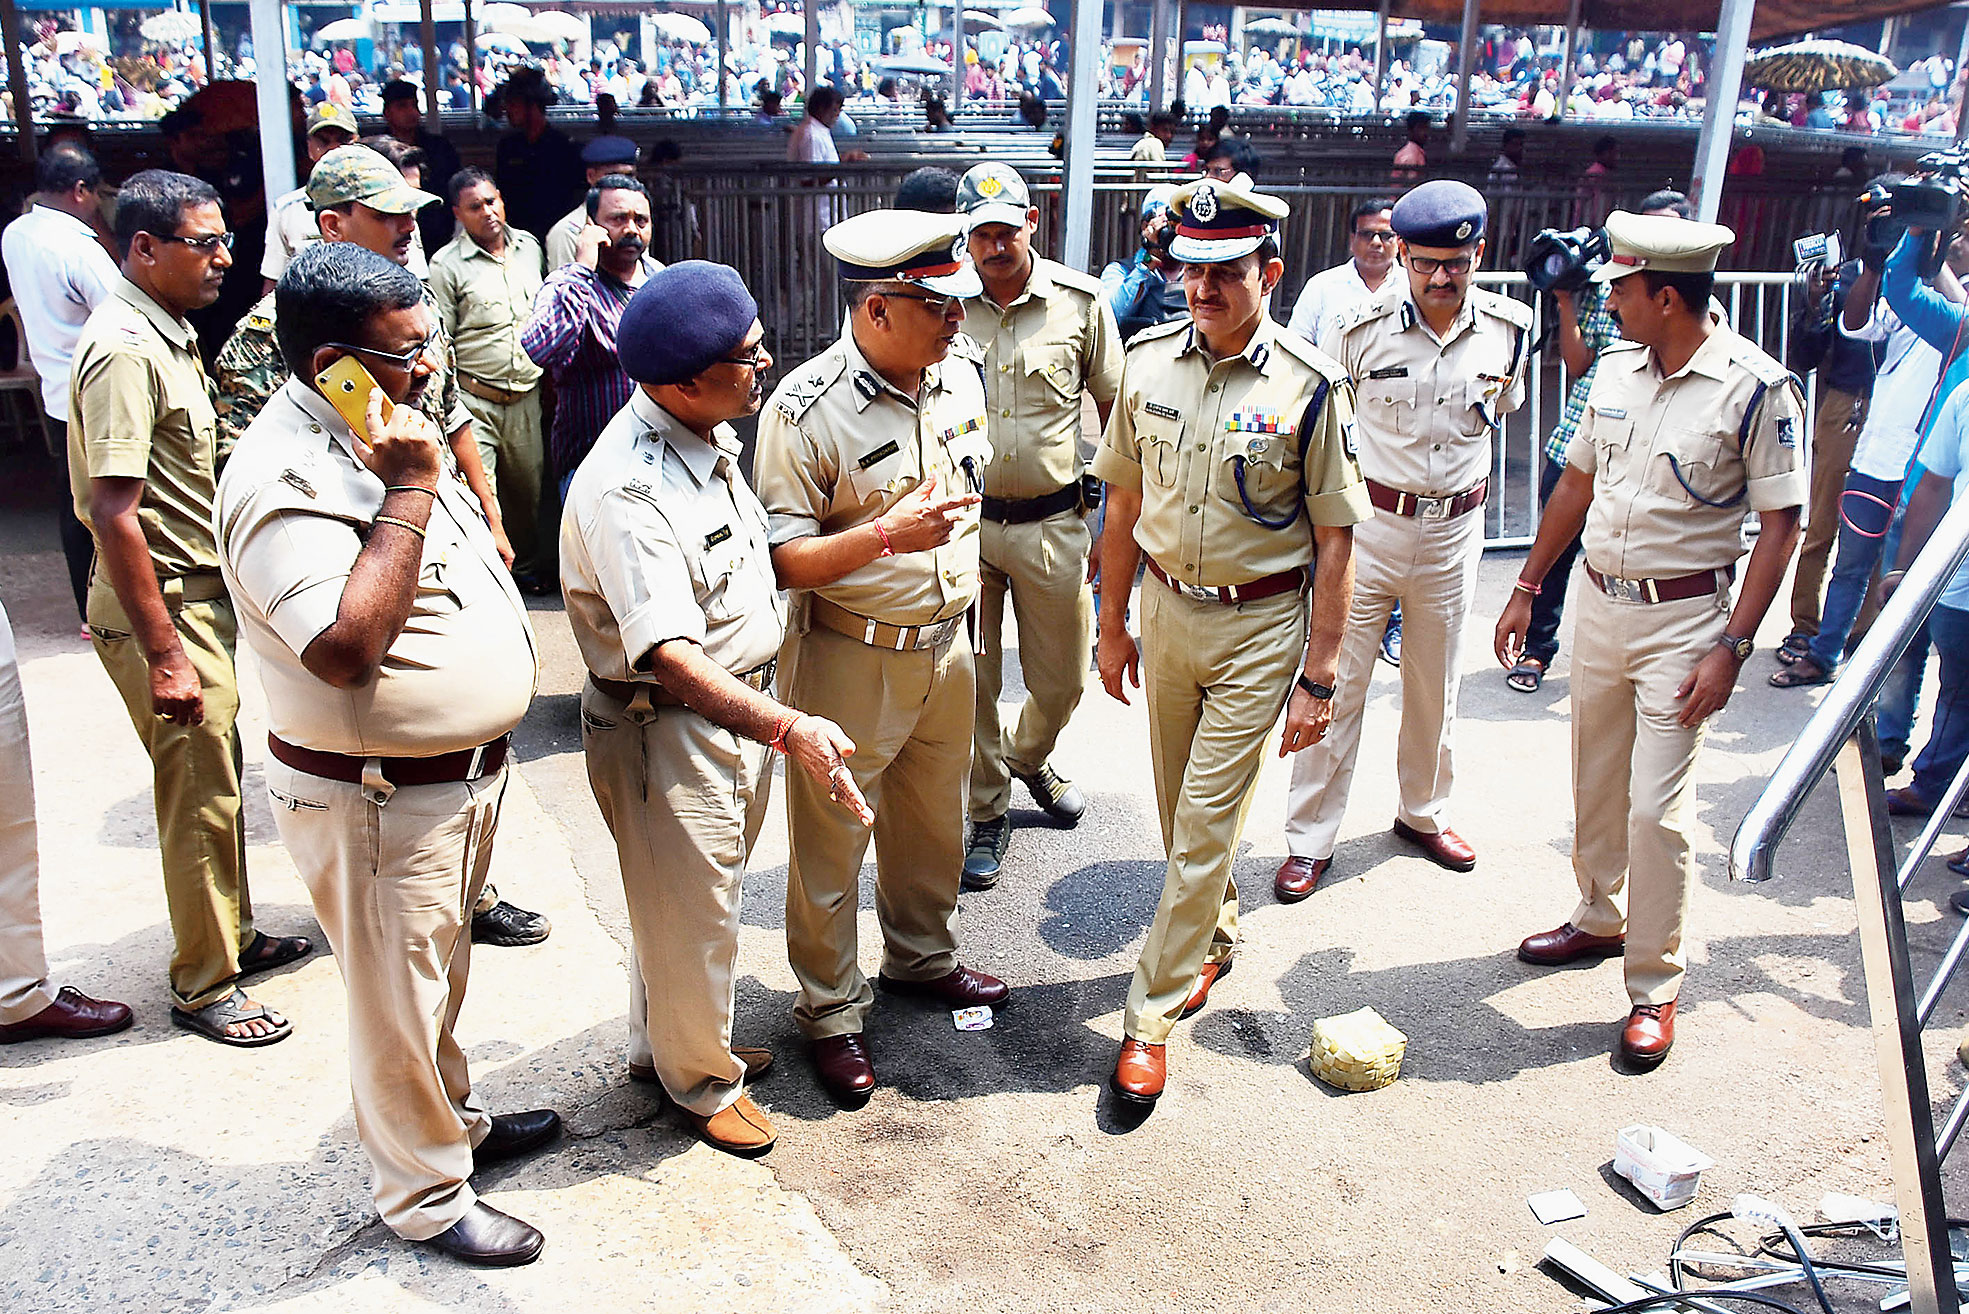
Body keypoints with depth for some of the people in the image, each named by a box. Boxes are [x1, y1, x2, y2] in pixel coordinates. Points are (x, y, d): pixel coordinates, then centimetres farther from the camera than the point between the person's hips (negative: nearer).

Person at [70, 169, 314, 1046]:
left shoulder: (166, 334, 12)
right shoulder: (124, 350, -20)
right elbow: (113, 516, -24)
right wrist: (164, 653, -24)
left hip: (198, 595, 10)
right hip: (160, 608, -10)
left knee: (216, 780, 19)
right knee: (199, 798, 0)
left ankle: (232, 935, 34)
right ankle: (203, 986, 14)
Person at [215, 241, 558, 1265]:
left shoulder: (388, 429, 6)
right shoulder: (284, 478, -26)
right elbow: (345, 647, -36)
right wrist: (407, 493, -32)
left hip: (460, 775, 9)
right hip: (377, 804, -9)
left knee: (440, 976, 27)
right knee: (399, 1000, 10)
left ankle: (456, 1120, 48)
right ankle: (425, 1194, 30)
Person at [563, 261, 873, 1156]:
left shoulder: (709, 436, 1)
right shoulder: (626, 491, -29)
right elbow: (670, 656, -36)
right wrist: (787, 728, -43)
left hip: (741, 709, 9)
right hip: (667, 729, -9)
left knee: (700, 897, 25)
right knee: (689, 915, 11)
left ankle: (658, 1044, 47)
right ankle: (702, 1081, 35)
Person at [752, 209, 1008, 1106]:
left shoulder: (960, 378, 1)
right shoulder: (806, 409, -20)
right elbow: (779, 558, -20)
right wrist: (885, 536, -33)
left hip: (946, 645, 7)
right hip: (849, 658, -6)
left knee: (934, 821, 22)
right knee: (831, 840, 8)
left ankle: (921, 955, 46)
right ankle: (832, 1012, 26)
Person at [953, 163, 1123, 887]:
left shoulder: (1080, 300, -3)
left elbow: (1116, 411, 5)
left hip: (1053, 523, 0)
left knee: (1061, 681, 14)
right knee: (968, 683, 7)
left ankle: (1028, 757, 46)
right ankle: (987, 812, 28)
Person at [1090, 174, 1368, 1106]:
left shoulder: (1309, 387, -14)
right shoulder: (1148, 362, -1)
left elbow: (1334, 541, -11)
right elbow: (1125, 501, 8)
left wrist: (1318, 677, -13)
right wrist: (1112, 622, 11)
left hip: (1261, 627, -5)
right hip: (1167, 610, 5)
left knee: (1204, 827, -3)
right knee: (1180, 810, 19)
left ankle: (1150, 1019, 9)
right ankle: (1215, 936, 45)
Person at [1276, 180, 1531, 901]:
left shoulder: (1509, 328, -3)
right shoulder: (1362, 326, -12)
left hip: (1454, 529, 3)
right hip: (1367, 522, -3)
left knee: (1436, 685, 17)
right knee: (1337, 683, -1)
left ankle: (1424, 812, 38)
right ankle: (1309, 840, 9)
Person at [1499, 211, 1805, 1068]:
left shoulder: (1755, 386, -14)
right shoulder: (1616, 370, 4)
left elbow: (1780, 523, -12)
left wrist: (1731, 647, -18)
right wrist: (1527, 589, 15)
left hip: (1684, 619, -6)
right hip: (1600, 604, 6)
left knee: (1656, 810, -6)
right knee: (1595, 787, 17)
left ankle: (1655, 987, 10)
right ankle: (1600, 920, 39)